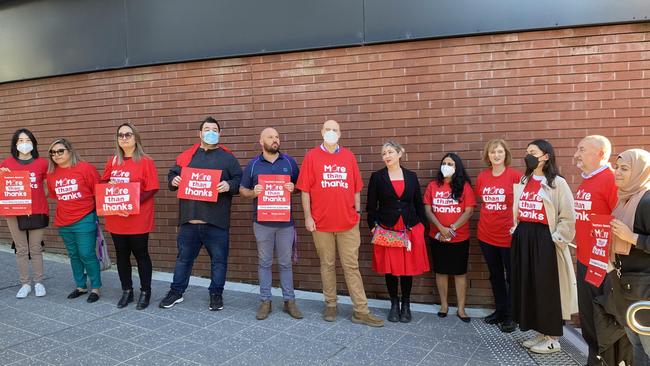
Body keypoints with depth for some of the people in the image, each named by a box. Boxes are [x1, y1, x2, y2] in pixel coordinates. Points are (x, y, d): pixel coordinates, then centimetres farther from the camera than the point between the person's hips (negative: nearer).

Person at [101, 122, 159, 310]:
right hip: (116, 219, 5)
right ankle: (127, 291, 26)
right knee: (121, 255, 13)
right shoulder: (112, 161, 9)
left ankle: (145, 292, 17)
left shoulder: (145, 161, -7)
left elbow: (152, 189, -11)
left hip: (138, 219, -5)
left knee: (141, 254, 5)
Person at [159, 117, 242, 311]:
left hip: (216, 221, -2)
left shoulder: (227, 157, 4)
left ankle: (216, 294, 21)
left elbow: (239, 180, 0)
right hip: (189, 218, 2)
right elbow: (172, 175, 16)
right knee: (184, 257, 14)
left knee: (218, 259, 6)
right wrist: (173, 180, -6)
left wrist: (229, 185, -19)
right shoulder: (187, 155, 11)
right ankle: (176, 292, 29)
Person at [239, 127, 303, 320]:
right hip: (262, 222, 0)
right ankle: (265, 301, 18)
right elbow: (242, 190, 8)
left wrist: (293, 188, -12)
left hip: (285, 221, 0)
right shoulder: (253, 164, 4)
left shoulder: (289, 162, 5)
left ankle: (289, 301, 17)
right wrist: (253, 192, -13)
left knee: (286, 262, 7)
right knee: (264, 262, 8)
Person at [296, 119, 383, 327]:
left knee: (352, 266, 4)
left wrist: (357, 211, 7)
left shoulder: (348, 156, 8)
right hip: (321, 222, -1)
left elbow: (356, 188, 11)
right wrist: (307, 216, -6)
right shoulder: (312, 156, 1)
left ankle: (361, 311, 9)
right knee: (327, 265, 10)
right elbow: (305, 189, -1)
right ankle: (330, 306, 24)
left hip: (348, 222, 2)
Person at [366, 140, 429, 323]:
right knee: (390, 268, 4)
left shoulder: (411, 176, 6)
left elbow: (419, 204, 9)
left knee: (408, 267, 6)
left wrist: (422, 226, 4)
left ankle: (406, 305, 23)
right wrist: (373, 226, -7)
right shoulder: (377, 177, 1)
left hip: (410, 229, 1)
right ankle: (394, 304, 21)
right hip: (386, 230, -1)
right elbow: (371, 205, 2)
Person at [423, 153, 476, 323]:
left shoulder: (464, 186, -3)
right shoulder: (433, 185, 2)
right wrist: (441, 229, -15)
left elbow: (469, 211, -8)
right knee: (441, 271, 10)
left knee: (460, 272, 5)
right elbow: (428, 210, -3)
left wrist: (452, 228, -16)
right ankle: (444, 305, 25)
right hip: (437, 237, 2)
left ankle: (461, 308, 15)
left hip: (460, 238, -2)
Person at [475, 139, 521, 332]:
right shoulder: (482, 176, 3)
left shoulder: (515, 175, -11)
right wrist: (485, 220, 11)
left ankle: (511, 316, 19)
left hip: (508, 235, -5)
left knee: (512, 277, 6)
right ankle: (499, 311, 32)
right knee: (495, 275, 17)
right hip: (486, 234, 5)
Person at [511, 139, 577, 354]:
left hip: (544, 240, -7)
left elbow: (568, 216, -11)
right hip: (523, 239, 7)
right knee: (527, 286, 10)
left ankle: (552, 339, 14)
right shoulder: (523, 182, 14)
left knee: (547, 288, 0)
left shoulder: (557, 183, -7)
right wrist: (516, 232, 11)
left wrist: (557, 239, -13)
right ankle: (541, 333, 23)